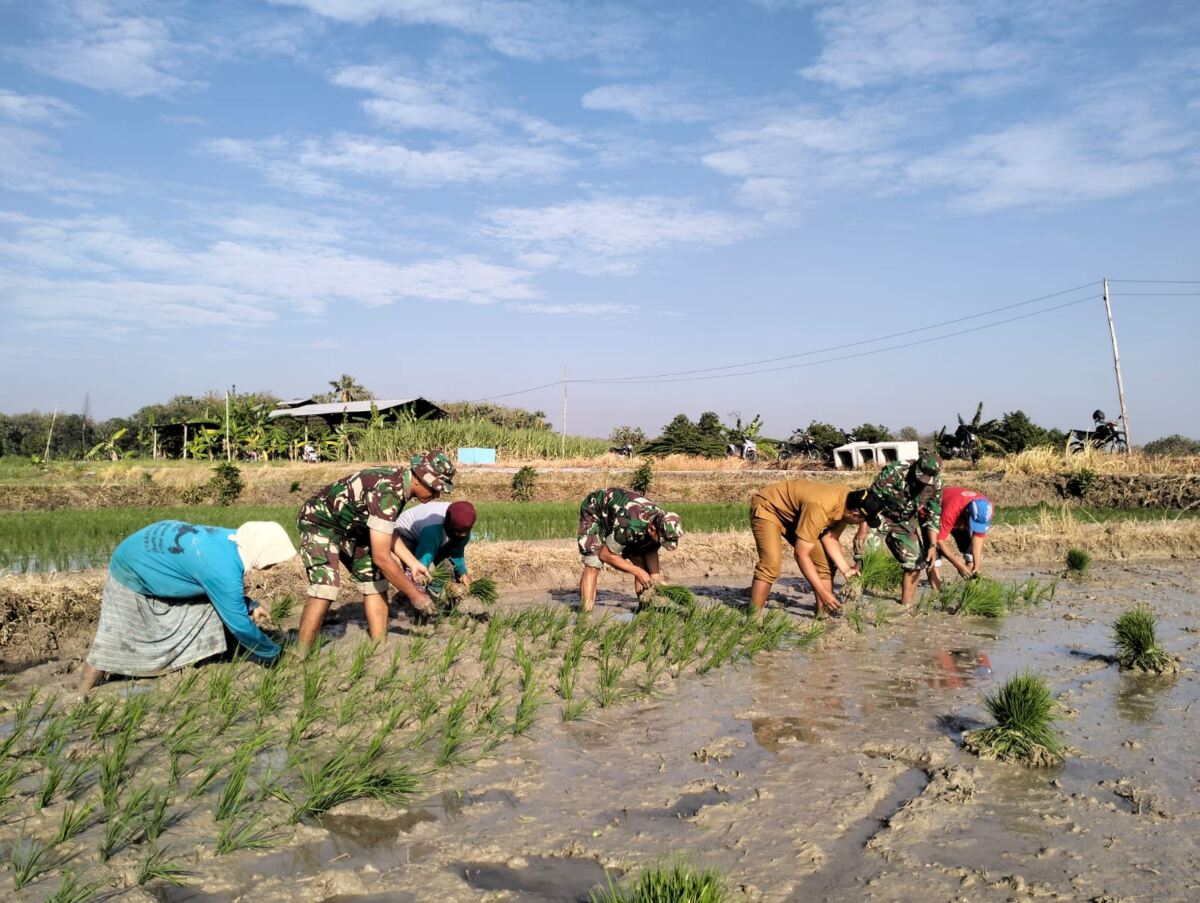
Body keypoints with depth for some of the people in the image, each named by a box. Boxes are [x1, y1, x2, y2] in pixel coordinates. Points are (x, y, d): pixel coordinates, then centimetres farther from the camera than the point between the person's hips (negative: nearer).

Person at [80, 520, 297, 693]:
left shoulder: (233, 540, -14)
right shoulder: (223, 570, -38)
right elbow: (239, 624, -27)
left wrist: (250, 606, -3)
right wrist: (272, 652, -13)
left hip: (156, 565, 8)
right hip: (132, 573, -8)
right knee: (115, 641, 1)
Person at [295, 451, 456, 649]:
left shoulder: (399, 482, -7)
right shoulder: (387, 493, -34)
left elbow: (384, 532, 10)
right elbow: (381, 557, -33)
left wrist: (412, 563, 7)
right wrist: (414, 594, -24)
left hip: (350, 527, 9)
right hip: (320, 522, -9)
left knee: (376, 583, 3)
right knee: (325, 588, -22)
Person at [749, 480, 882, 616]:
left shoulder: (848, 503, -16)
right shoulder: (821, 508, -40)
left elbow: (830, 537, -11)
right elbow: (801, 554, -36)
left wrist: (846, 570, -24)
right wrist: (822, 592, -34)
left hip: (795, 512, 8)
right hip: (767, 507, -8)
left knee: (825, 560, -1)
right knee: (771, 565, -26)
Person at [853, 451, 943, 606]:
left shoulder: (935, 484, -14)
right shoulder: (894, 472, -31)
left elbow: (933, 516, -3)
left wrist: (933, 545, -9)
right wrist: (862, 529, -31)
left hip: (906, 522, 5)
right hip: (880, 516, -5)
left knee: (916, 562, 1)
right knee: (863, 552, -22)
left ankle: (905, 605, 15)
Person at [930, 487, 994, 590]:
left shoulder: (986, 509, -30)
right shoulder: (951, 511, -46)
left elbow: (978, 536, -18)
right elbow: (939, 540, -41)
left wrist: (977, 563, -27)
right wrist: (959, 565, -41)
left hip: (960, 518, 5)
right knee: (934, 547, -21)